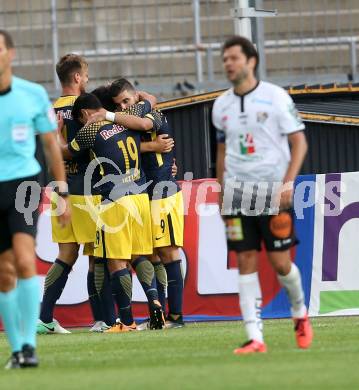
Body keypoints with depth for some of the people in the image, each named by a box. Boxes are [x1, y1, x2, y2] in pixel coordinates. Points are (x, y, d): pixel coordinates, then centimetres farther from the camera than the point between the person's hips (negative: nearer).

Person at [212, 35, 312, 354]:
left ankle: (300, 313, 27)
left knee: (280, 262, -2)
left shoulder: (276, 97, -6)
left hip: (274, 193, -4)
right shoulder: (222, 105, 8)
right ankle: (255, 338, -4)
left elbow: (299, 142, -5)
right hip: (238, 193, 4)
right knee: (246, 263, -3)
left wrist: (287, 183, -15)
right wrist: (222, 193, 14)